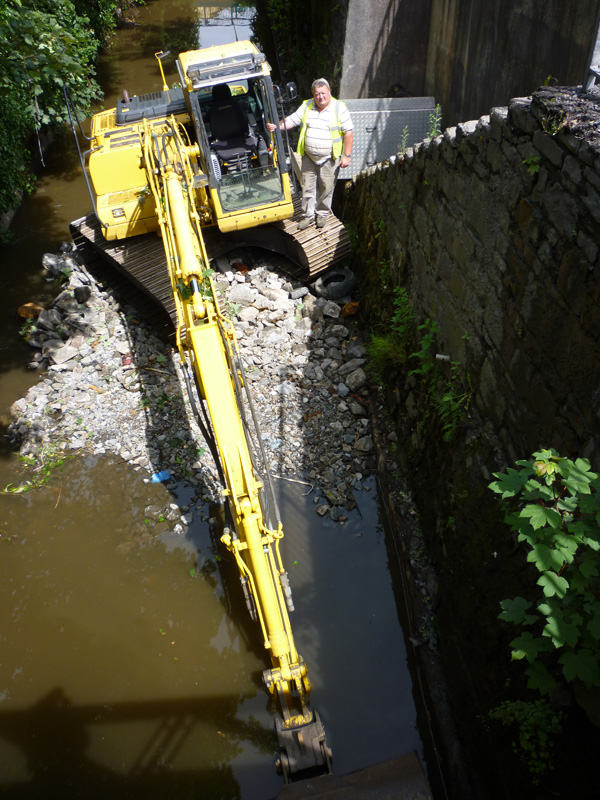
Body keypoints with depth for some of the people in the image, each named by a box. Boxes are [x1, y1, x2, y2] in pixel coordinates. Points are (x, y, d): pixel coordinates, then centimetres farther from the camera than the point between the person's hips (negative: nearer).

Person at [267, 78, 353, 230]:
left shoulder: (339, 108, -8)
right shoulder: (307, 106, 3)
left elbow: (348, 132, -8)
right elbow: (292, 120, 3)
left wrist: (347, 156, -13)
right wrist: (277, 126, -17)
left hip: (329, 159, -3)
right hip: (309, 157, 3)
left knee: (326, 188, 7)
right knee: (308, 187, 8)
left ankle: (322, 213, 28)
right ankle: (308, 215, 23)